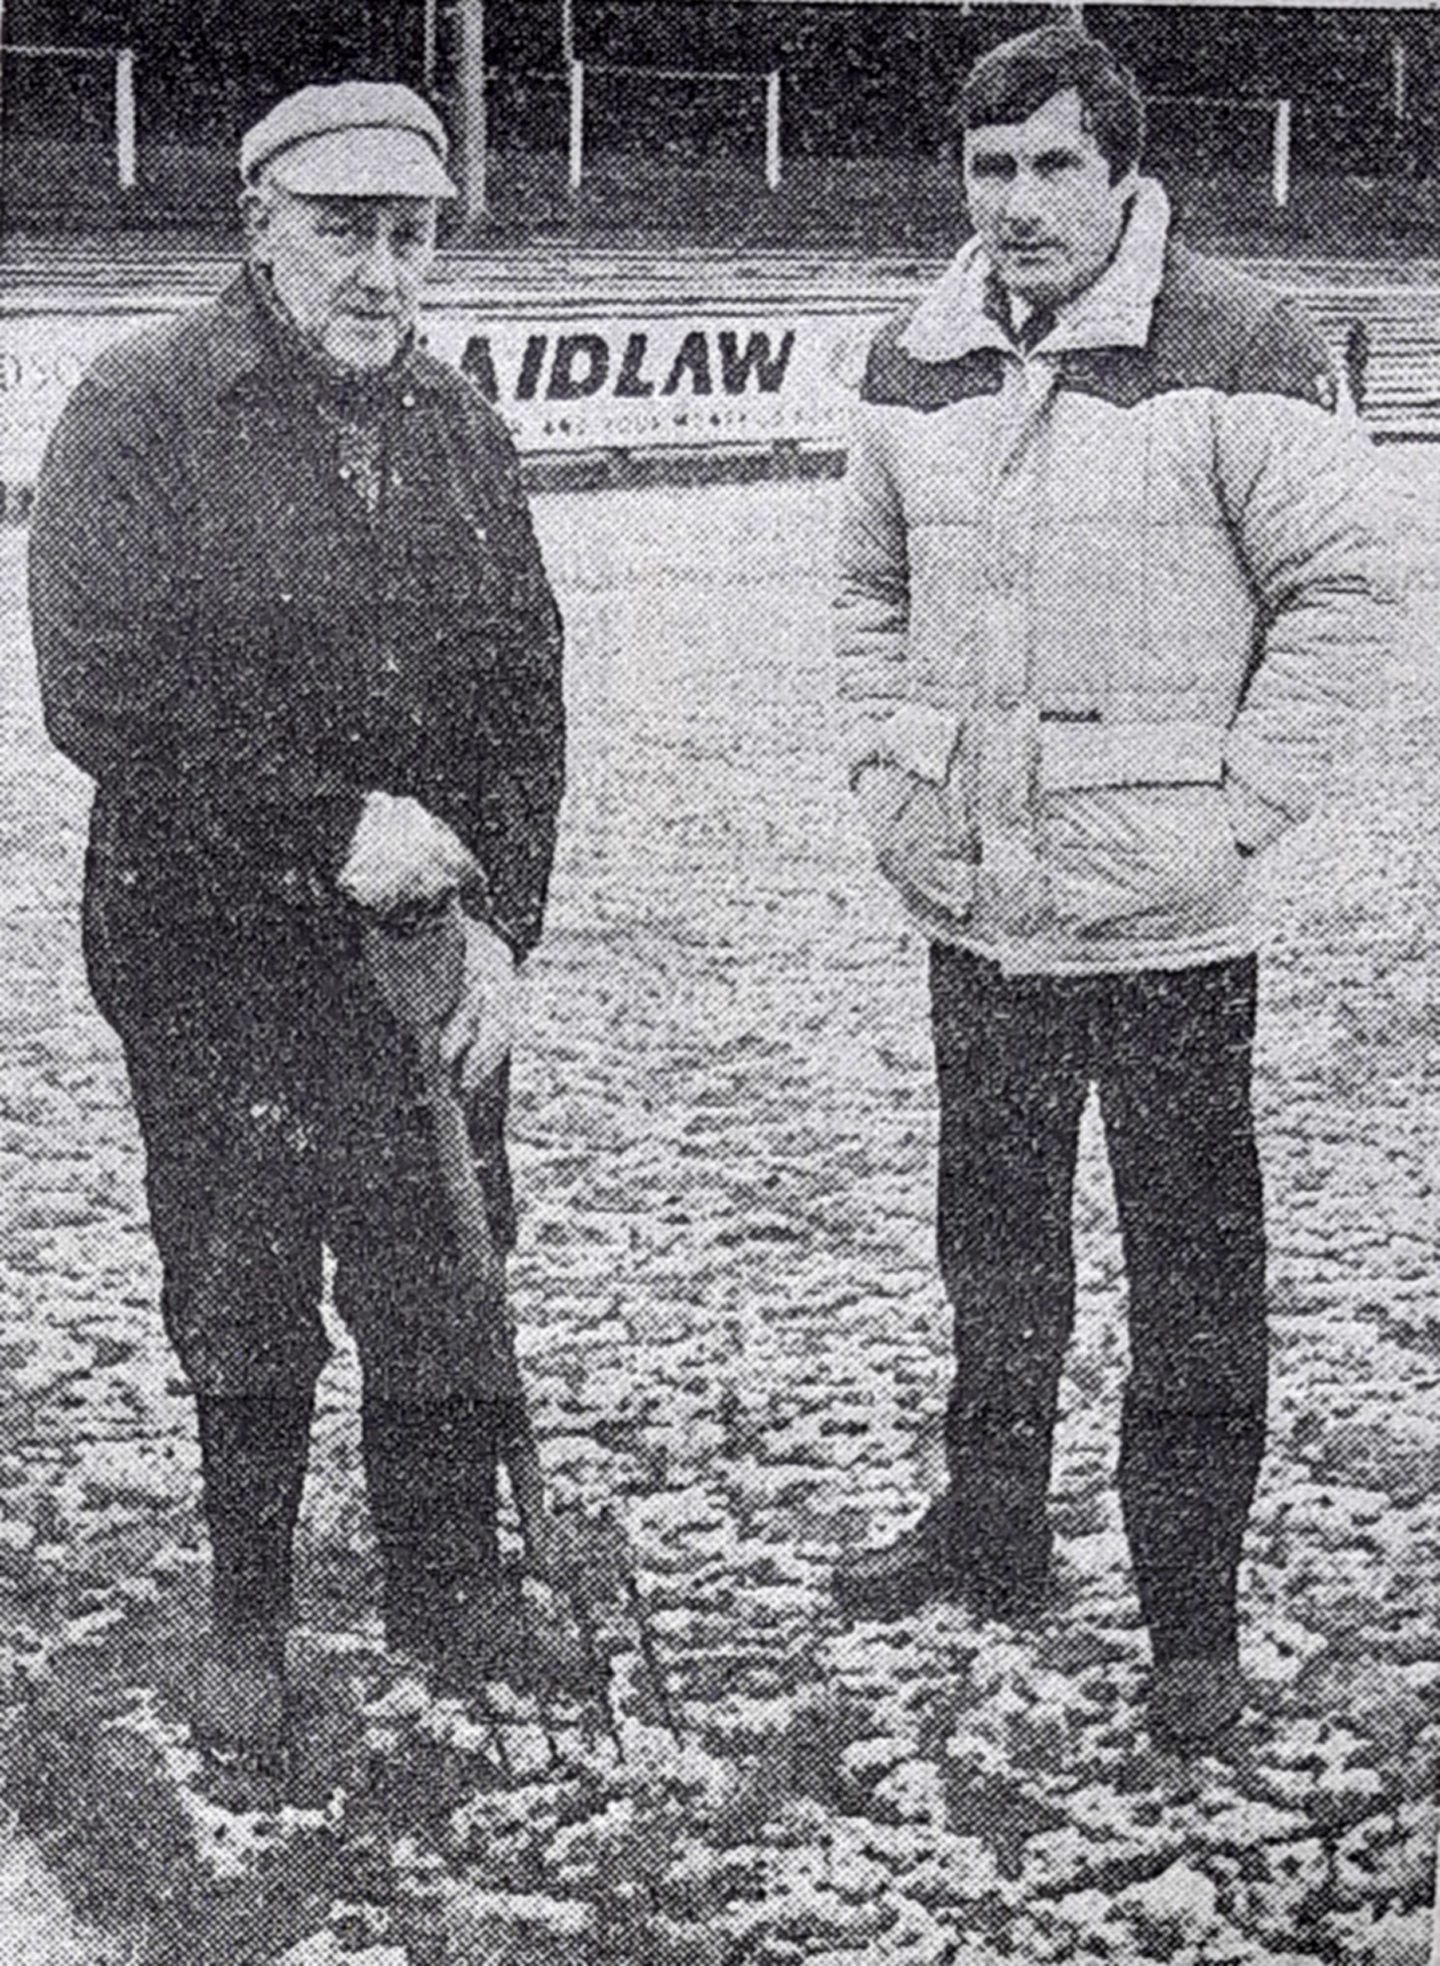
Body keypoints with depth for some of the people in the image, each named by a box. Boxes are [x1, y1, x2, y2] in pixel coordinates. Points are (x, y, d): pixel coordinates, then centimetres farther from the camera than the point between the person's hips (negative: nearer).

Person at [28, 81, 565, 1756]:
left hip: (431, 948, 4)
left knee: (440, 1292, 9)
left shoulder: (458, 431, 6)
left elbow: (523, 696, 6)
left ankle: (448, 1603, 27)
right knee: (240, 1302, 8)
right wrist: (332, 828, -18)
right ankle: (246, 1617, 27)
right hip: (210, 949, -3)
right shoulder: (144, 414, -9)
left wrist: (497, 921, -5)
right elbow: (107, 694, -17)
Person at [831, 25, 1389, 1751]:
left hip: (1165, 912, -5)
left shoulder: (1236, 354, -11)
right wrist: (883, 770, 7)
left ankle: (1192, 1618, 13)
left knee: (1192, 1270, 2)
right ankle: (991, 1530, 37)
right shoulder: (912, 372, 6)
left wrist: (1244, 810, -14)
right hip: (970, 902, 6)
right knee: (992, 1233, 19)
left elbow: (1340, 588, -10)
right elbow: (869, 592, 19)